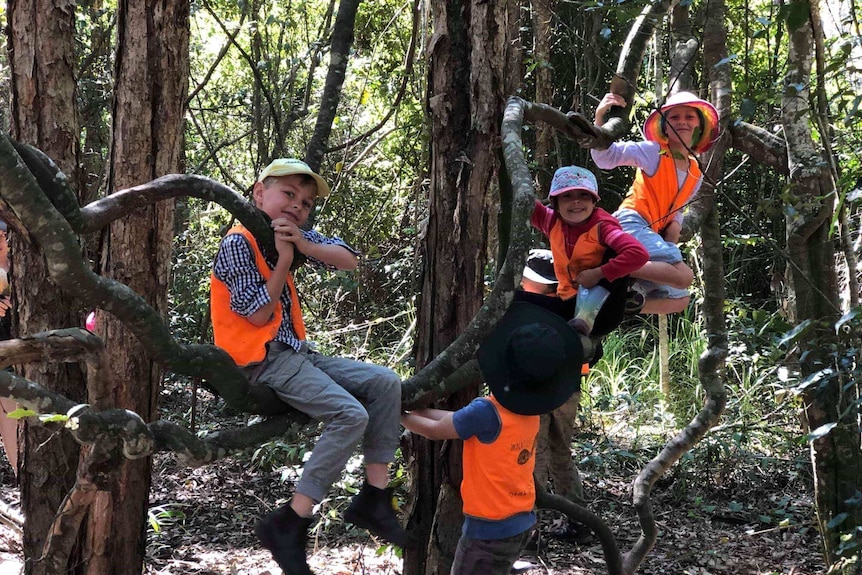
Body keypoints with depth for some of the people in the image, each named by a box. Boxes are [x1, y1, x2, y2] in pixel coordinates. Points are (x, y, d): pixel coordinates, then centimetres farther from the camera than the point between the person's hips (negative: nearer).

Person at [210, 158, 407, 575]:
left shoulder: (291, 235, 11)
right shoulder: (239, 242, -13)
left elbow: (349, 260, 5)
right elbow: (258, 314, -16)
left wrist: (304, 245, -10)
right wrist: (284, 259, -13)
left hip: (298, 353, 9)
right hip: (265, 360, -9)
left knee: (385, 383, -1)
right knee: (350, 415, -24)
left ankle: (373, 498, 1)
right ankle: (289, 524, -19)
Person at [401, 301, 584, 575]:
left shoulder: (488, 411, -24)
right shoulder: (528, 410, 0)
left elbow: (435, 430, -7)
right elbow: (458, 419, 10)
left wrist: (400, 414, 10)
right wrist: (415, 408, 13)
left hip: (490, 529, -8)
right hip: (520, 522, 8)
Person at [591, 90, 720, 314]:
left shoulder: (696, 175, 16)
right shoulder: (654, 152, -2)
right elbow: (606, 156, -9)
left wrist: (675, 228, 2)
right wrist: (600, 117, -23)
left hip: (652, 233, 8)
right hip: (632, 224, -8)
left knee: (678, 300, 9)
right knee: (683, 276, -27)